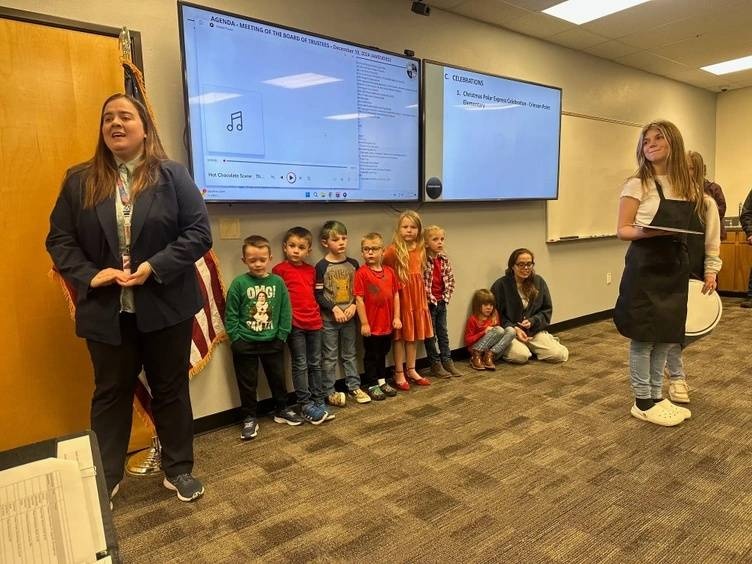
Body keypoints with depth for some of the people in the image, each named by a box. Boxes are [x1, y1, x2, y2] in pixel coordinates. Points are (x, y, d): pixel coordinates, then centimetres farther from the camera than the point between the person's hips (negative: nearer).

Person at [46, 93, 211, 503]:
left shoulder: (173, 175, -2)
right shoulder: (79, 180, 6)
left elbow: (199, 232, -9)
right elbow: (58, 239, 5)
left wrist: (155, 267, -18)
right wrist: (89, 275, -12)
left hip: (165, 306, -2)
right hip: (106, 310, 2)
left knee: (171, 389, 11)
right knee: (110, 393, 14)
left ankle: (178, 469, 27)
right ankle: (104, 478, 30)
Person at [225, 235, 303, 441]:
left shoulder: (277, 282, -4)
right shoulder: (239, 283, -10)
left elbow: (285, 312, 0)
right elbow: (231, 315, -6)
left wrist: (282, 335, -5)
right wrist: (236, 339, -10)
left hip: (272, 341, 2)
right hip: (245, 344, -2)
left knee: (278, 378, 16)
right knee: (248, 383, 10)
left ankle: (281, 410, 35)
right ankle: (249, 418, 25)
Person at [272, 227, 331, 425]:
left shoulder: (311, 270, 11)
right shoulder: (280, 270, -5)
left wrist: (318, 315, 12)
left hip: (314, 322, 5)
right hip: (294, 324, -5)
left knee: (315, 364, 12)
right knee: (300, 365, 2)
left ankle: (318, 402, 23)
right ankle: (305, 406, 11)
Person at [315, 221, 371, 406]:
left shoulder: (353, 264, 4)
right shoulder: (322, 266, -9)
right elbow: (318, 294, -10)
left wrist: (353, 306, -8)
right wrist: (334, 309, -18)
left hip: (349, 316, 4)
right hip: (329, 318, -4)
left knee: (349, 354, 15)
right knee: (330, 357, 6)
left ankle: (354, 387, 25)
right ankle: (329, 392, 16)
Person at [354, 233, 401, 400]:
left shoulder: (389, 272, 2)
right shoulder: (361, 273, -13)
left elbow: (396, 295, 7)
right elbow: (359, 299, -14)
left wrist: (396, 317, 4)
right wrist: (364, 323, -14)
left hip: (387, 323, 5)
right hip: (371, 325, -5)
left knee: (383, 353, 20)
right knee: (371, 355, 10)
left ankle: (382, 381, 36)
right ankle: (371, 385, 24)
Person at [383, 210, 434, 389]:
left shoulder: (420, 249, 7)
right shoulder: (393, 250, -12)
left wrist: (422, 295, 15)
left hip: (417, 295, 6)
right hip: (401, 295, -6)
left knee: (415, 334, 13)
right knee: (400, 335, 3)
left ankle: (411, 370, 27)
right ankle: (399, 373, 15)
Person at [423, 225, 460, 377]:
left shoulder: (444, 259, 2)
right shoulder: (423, 260, -19)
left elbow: (450, 279, 10)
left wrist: (446, 296, 2)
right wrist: (429, 298, -15)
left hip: (442, 302, 6)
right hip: (428, 303, -6)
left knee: (443, 333, 15)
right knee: (430, 335, 6)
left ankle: (447, 362, 25)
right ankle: (435, 366, 16)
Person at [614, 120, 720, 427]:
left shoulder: (688, 186, 10)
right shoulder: (637, 185, -6)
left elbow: (692, 230, 14)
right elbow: (622, 230, -7)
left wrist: (709, 269, 7)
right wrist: (646, 231, -27)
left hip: (676, 267, 6)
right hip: (645, 268, -6)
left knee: (666, 335, 12)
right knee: (644, 335, -1)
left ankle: (657, 396, 25)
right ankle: (642, 402, 12)